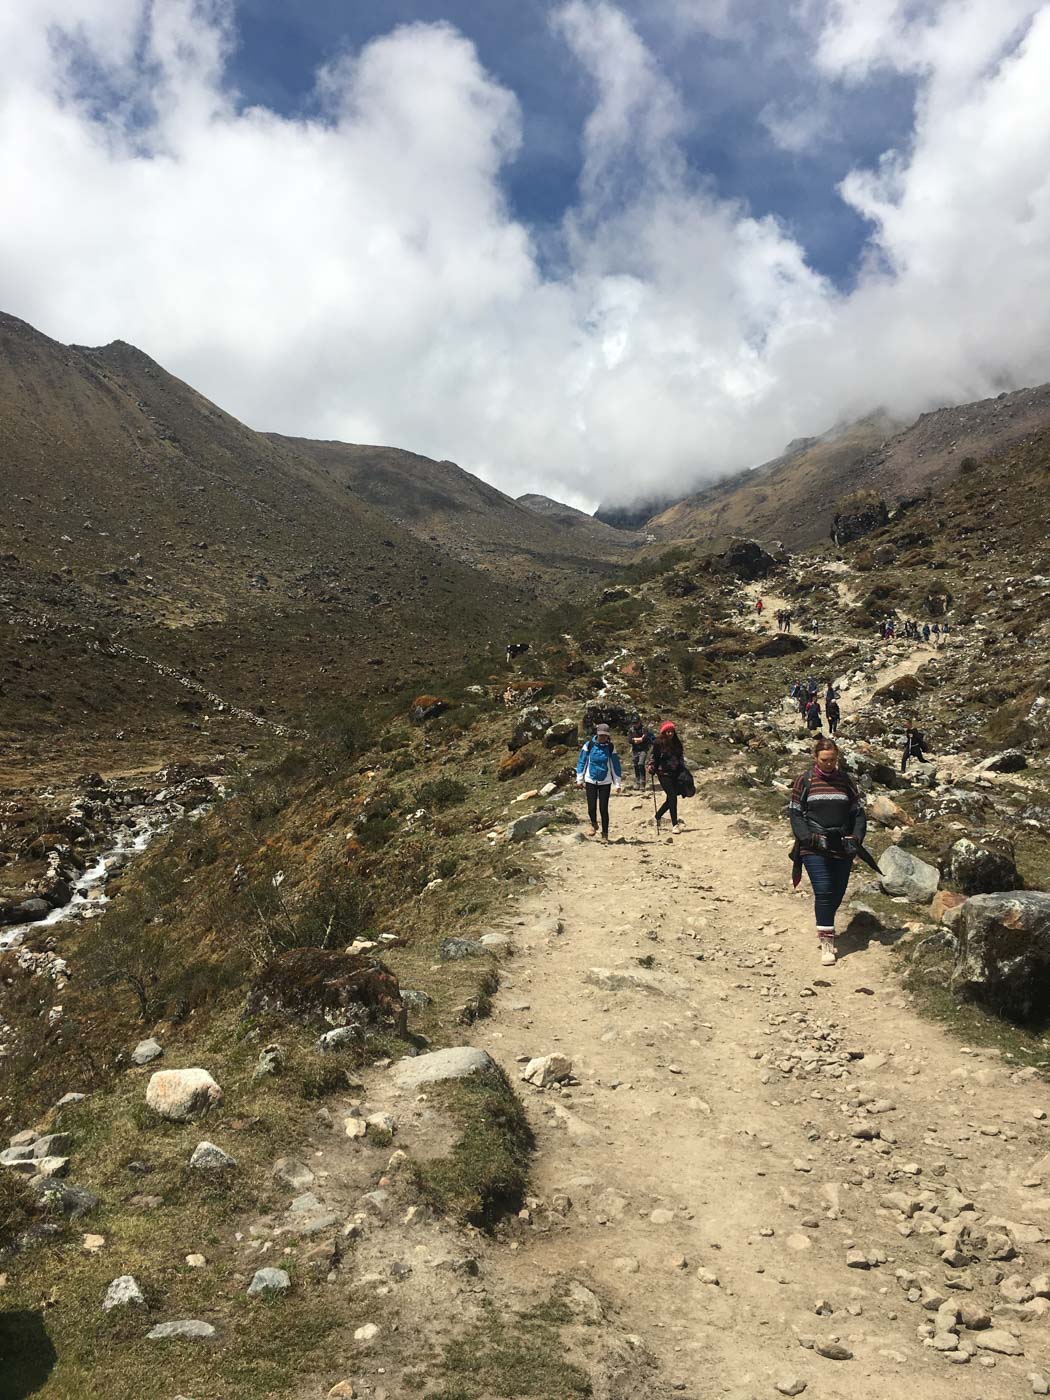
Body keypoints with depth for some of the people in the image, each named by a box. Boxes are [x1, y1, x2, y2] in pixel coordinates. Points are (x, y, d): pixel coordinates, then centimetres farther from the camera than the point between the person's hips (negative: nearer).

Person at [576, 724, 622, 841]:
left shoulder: (610, 747, -2)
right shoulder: (589, 745, -4)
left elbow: (615, 766, 2)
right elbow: (582, 762, 3)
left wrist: (617, 783, 0)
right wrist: (579, 779, 1)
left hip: (605, 782, 0)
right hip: (591, 781, 0)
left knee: (604, 809, -1)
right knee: (591, 808, -4)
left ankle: (605, 834, 14)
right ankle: (594, 824, 29)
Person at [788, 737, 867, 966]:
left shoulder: (845, 781, 9)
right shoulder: (804, 781, 0)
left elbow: (858, 812, 12)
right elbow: (795, 813, -1)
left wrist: (856, 837, -5)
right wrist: (811, 837, -14)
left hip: (842, 848, 4)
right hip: (814, 849, -3)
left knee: (837, 894, 10)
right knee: (823, 892, -12)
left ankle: (824, 930, 34)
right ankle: (826, 942, -4)